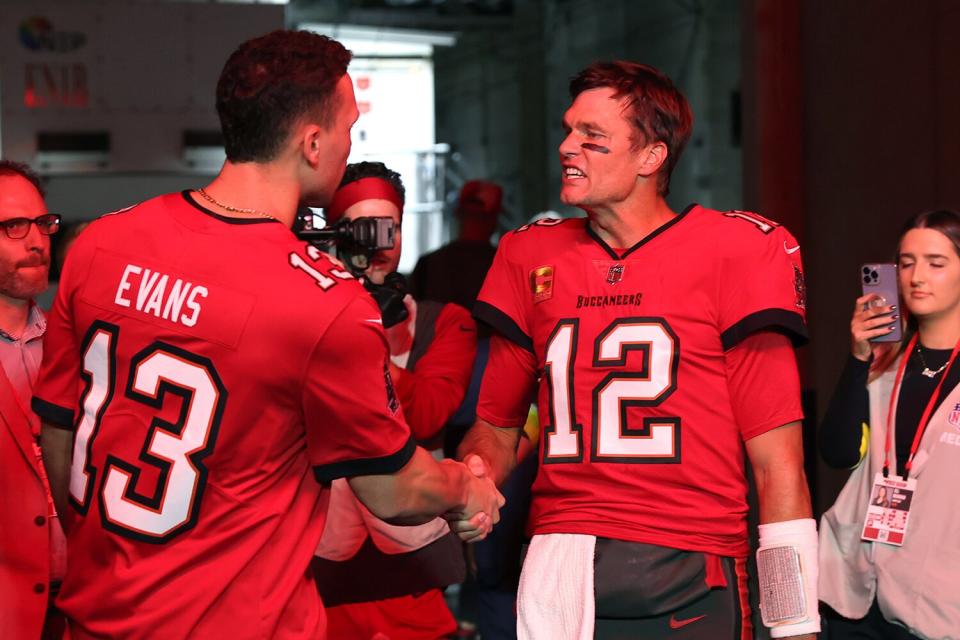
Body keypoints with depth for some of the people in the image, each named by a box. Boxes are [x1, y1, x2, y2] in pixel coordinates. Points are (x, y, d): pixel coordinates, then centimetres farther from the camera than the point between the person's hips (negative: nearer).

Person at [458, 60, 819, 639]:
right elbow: (496, 428, 17)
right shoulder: (532, 257, 9)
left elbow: (777, 465, -5)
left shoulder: (735, 252, -4)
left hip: (689, 583, -3)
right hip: (556, 578, 3)